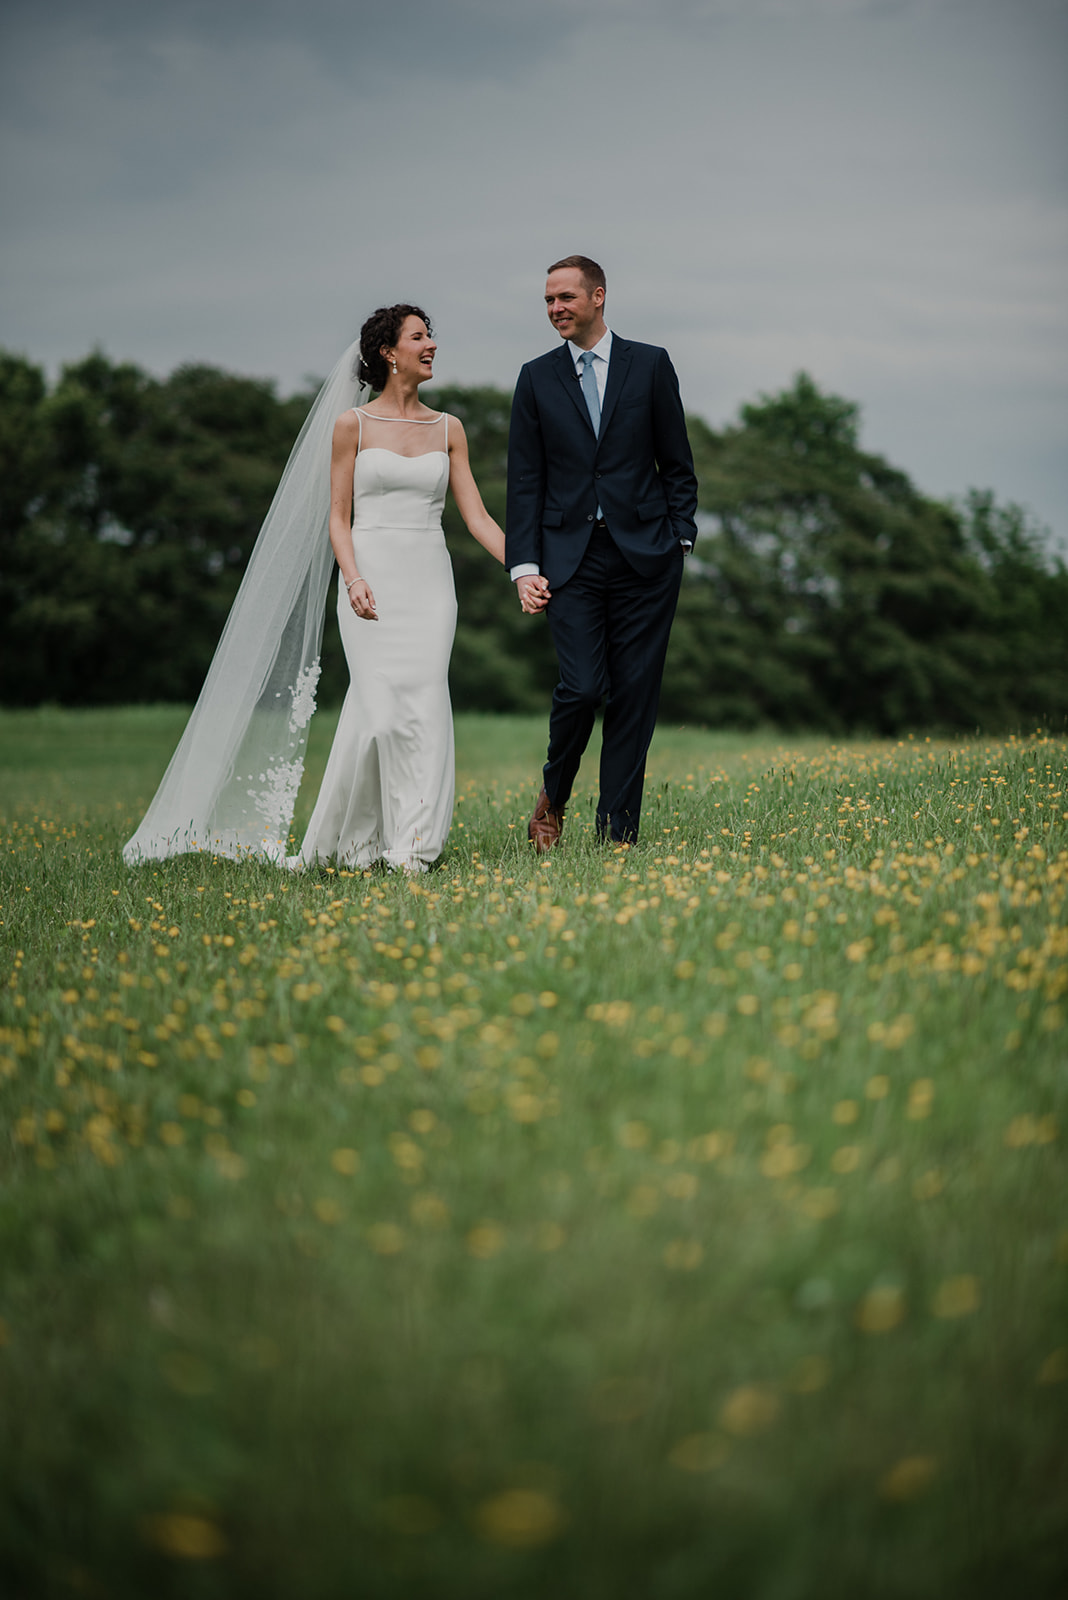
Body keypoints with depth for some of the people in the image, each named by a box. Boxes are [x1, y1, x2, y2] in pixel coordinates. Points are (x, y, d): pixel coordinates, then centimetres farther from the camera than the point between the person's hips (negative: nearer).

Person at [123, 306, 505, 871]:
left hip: (430, 581, 3)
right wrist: (354, 580, -15)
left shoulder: (448, 429, 11)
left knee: (424, 708, -6)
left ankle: (411, 845, 1)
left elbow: (476, 515, 8)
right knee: (383, 710, -14)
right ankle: (340, 837, 0)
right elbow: (337, 517, 2)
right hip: (372, 578, -3)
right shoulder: (352, 424, 3)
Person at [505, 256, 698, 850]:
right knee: (582, 687, -13)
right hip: (571, 557, 0)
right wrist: (525, 566, -1)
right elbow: (525, 481, 6)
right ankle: (554, 797, 14)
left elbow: (677, 462, 9)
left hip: (644, 555, 0)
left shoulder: (650, 364, 6)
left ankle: (618, 832, 7)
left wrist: (680, 539, 1)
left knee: (635, 694, 0)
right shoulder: (537, 377, 9)